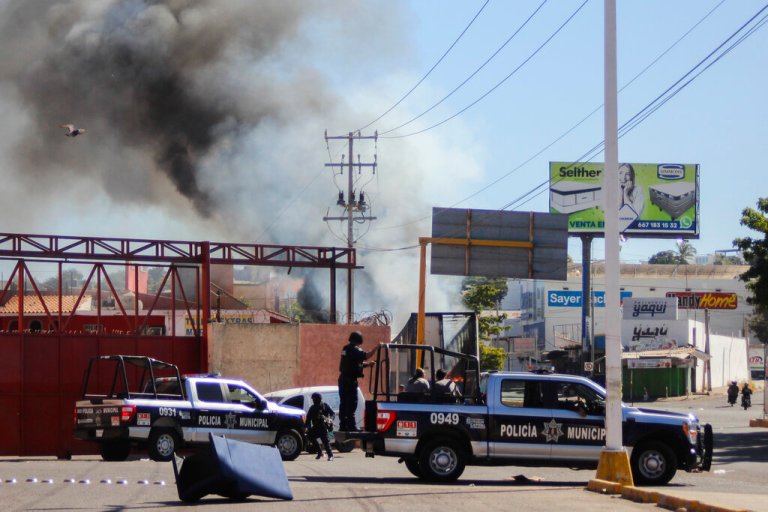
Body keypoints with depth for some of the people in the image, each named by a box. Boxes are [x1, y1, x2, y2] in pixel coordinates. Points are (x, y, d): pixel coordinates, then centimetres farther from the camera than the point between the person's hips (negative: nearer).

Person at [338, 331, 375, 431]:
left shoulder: (346, 349, 16)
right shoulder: (354, 349, -13)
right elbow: (366, 355, -28)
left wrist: (367, 364, 12)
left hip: (343, 379, 9)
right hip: (350, 380, -9)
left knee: (343, 403, 12)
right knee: (351, 404, -8)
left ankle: (343, 425, 16)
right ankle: (351, 425, -10)